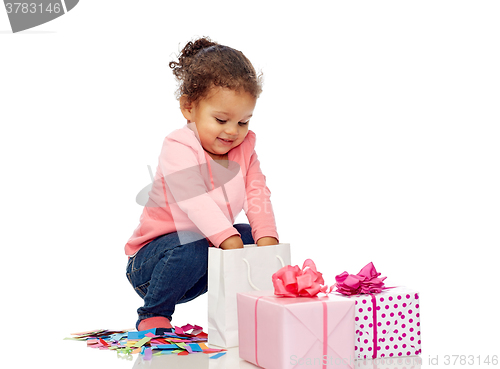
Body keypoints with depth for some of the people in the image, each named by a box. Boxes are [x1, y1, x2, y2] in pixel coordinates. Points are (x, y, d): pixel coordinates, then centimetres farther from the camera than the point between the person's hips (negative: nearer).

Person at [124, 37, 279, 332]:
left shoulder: (245, 148, 0)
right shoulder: (178, 148, -22)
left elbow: (258, 195, -10)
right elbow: (195, 202, -36)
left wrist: (266, 241, -29)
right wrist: (230, 242, -48)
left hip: (211, 244, 7)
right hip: (150, 261, -6)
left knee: (254, 237, -10)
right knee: (191, 250, -36)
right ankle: (153, 315, -13)